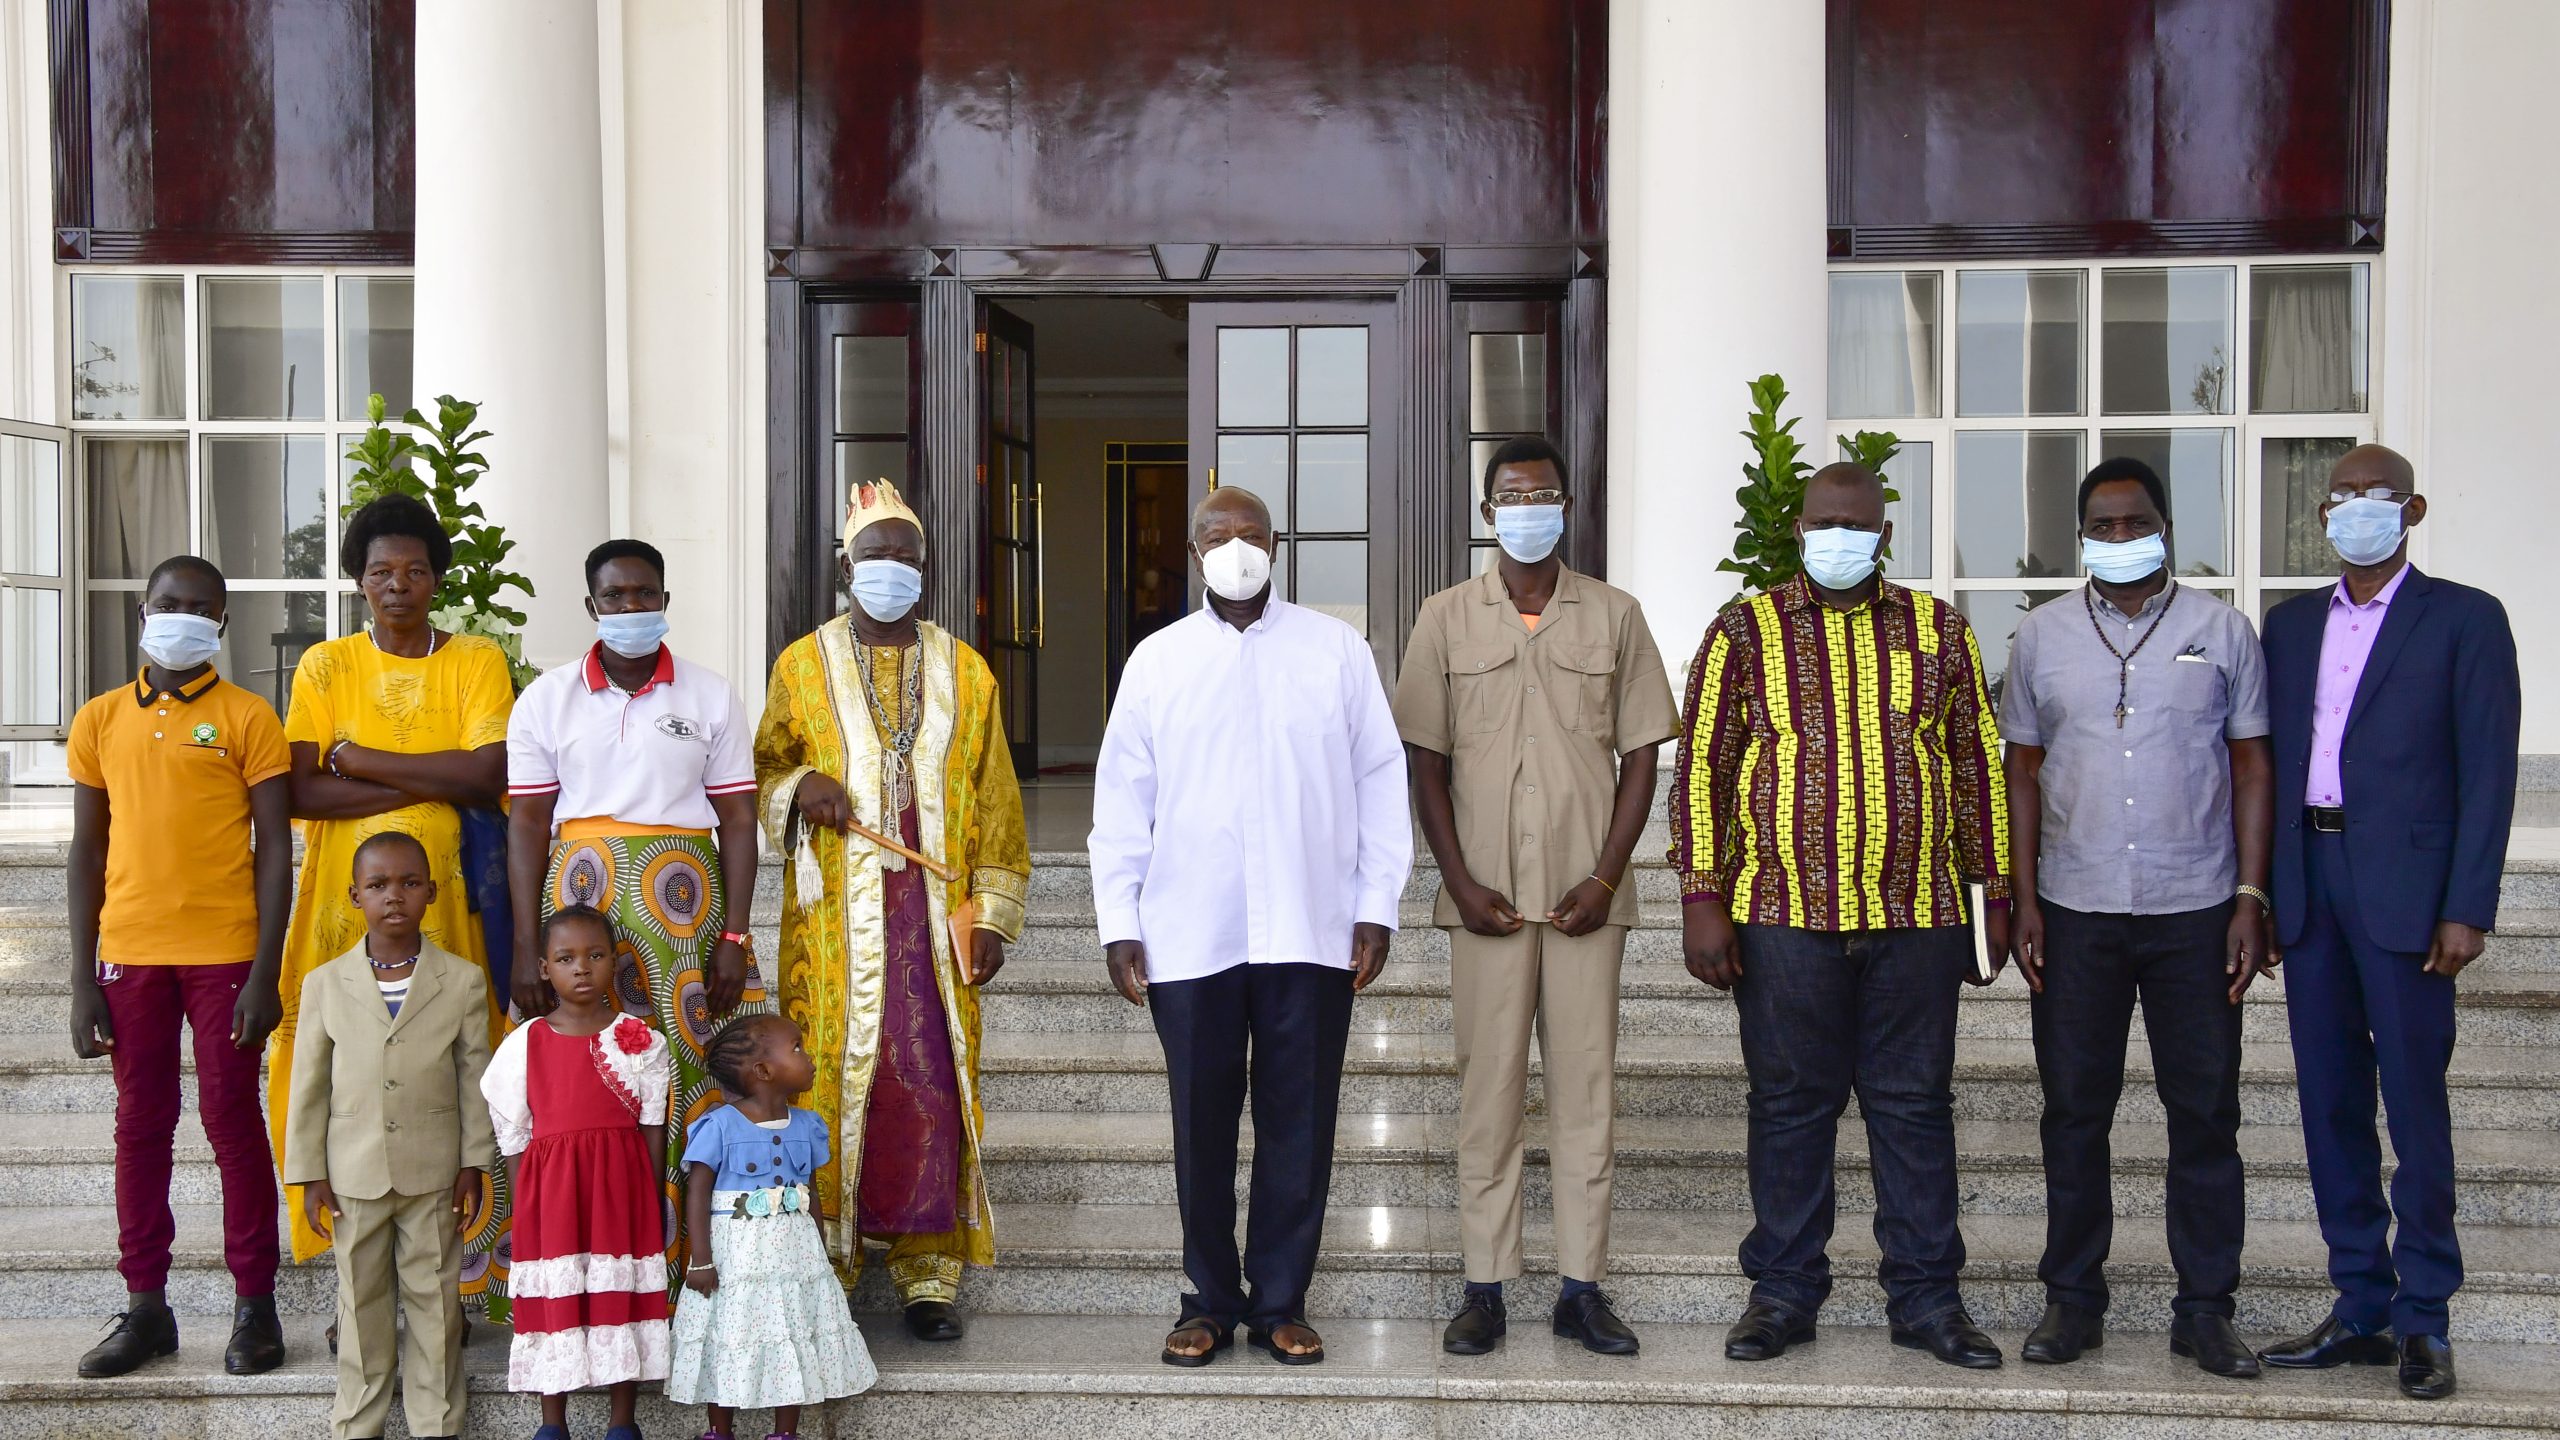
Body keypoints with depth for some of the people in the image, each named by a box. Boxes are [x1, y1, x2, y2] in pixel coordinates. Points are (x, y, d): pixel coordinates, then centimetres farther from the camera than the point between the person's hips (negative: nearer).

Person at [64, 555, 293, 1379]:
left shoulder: (247, 718, -1)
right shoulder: (100, 720, 8)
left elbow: (275, 848, -3)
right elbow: (87, 853, 9)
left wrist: (265, 971, -9)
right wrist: (83, 979, 4)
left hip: (224, 953, -3)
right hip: (130, 953, 3)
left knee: (231, 1120, 1)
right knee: (140, 1123, 8)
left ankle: (254, 1305, 9)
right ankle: (145, 1308, 16)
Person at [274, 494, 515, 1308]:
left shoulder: (478, 662, 7)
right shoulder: (325, 666, 9)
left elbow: (489, 775, -9)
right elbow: (302, 792, -5)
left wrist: (360, 759, -7)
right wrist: (435, 784, -10)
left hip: (447, 903, -1)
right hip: (346, 901, 1)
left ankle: (459, 1276, 6)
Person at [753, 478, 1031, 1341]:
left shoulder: (964, 673, 9)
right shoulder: (803, 665, 8)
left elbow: (994, 807, 8)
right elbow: (762, 773, 13)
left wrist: (992, 914, 0)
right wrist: (799, 789, -11)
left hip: (935, 913, 1)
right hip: (836, 917, 0)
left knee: (932, 1084, -2)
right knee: (832, 1081, -2)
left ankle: (927, 1274, 6)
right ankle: (826, 1271, 8)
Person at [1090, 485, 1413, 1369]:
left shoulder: (1337, 650, 5)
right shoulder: (1157, 659, 7)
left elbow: (1380, 780, 5)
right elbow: (1122, 798, 7)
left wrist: (1378, 906, 1)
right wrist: (1119, 922, 2)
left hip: (1311, 931, 0)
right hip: (1189, 934, 1)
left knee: (1299, 1123, 5)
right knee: (1202, 1123, 7)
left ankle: (1280, 1302, 18)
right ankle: (1209, 1299, 21)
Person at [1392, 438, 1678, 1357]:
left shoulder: (1614, 616, 6)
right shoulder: (1447, 618, 5)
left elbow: (1640, 756, 5)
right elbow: (1427, 763, 5)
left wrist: (1607, 877, -5)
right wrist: (1461, 883, -4)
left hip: (1586, 898, 0)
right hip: (1486, 896, 0)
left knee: (1586, 1084, 4)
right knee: (1489, 1085, 3)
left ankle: (1582, 1288, 12)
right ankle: (1484, 1287, 11)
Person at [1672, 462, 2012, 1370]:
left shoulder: (1939, 631, 9)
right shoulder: (1745, 632, 4)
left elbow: (1979, 765, 12)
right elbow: (1701, 767, 1)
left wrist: (1996, 893, 9)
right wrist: (1702, 898, -5)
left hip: (1916, 918, 1)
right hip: (1782, 915, -1)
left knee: (1915, 1105, 7)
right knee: (1790, 1106, 6)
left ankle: (1924, 1295, 18)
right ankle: (1784, 1289, 18)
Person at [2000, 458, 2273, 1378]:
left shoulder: (2220, 630, 5)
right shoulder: (2042, 636, 7)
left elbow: (2253, 768, 5)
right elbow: (2022, 772, 8)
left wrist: (2252, 899, -2)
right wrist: (2022, 901, 2)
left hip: (2195, 910, -1)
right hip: (2075, 912, 1)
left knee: (2205, 1112, 4)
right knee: (2074, 1111, 6)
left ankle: (2204, 1309, 15)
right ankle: (2072, 1300, 18)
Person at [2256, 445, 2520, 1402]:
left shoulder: (2464, 619, 1)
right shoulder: (2291, 624, 15)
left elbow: (2487, 772, -4)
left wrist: (2467, 908, -11)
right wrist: (2259, 893, 7)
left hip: (2403, 889, -5)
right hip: (2308, 882, 5)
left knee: (2414, 1104, -1)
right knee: (2330, 1103, 8)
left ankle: (2423, 1319, 10)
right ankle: (2361, 1309, 17)